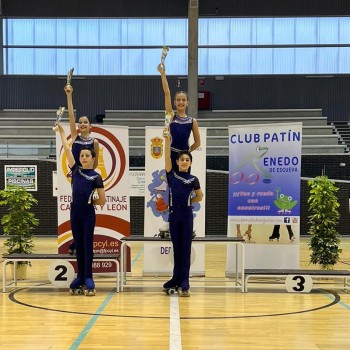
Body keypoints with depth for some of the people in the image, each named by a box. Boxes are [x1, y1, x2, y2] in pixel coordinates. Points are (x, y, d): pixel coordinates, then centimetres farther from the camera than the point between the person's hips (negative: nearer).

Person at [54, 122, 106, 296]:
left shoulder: (96, 177, -2)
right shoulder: (75, 170, 8)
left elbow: (102, 201, -2)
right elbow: (67, 150, 4)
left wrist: (89, 201, 6)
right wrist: (61, 132, 2)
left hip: (88, 215, -4)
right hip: (74, 213, 4)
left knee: (87, 245, -1)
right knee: (78, 246, 9)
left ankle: (88, 279, 2)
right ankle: (80, 278, 14)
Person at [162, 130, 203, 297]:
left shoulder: (193, 179, 3)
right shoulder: (171, 175, 4)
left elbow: (200, 196, 17)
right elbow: (167, 156, -6)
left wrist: (187, 201, 7)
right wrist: (167, 139, -14)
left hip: (187, 216, -1)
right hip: (174, 215, 1)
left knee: (185, 249, 0)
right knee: (176, 249, 10)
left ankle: (184, 284, 1)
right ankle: (177, 279, 20)